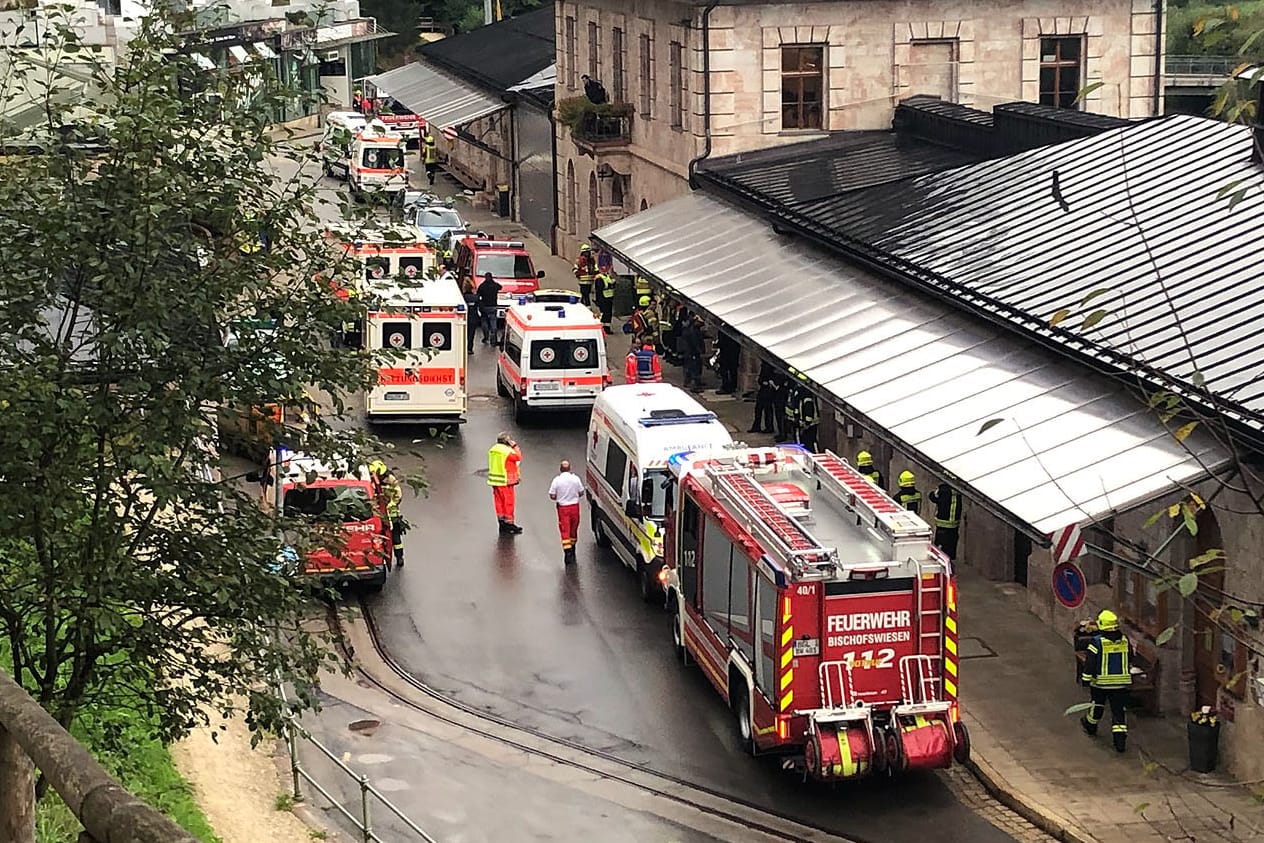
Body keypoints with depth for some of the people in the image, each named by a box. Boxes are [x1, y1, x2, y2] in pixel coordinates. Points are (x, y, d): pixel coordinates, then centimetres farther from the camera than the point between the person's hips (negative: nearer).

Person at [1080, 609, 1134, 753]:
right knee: (1118, 710, 4)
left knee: (1097, 706, 21)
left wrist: (1086, 678, -3)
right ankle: (1120, 740, -5)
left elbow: (1090, 663, -14)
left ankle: (1090, 727, 45)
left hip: (1100, 682, -2)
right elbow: (1130, 660, 14)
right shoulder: (1125, 640, -1)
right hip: (1121, 683, 2)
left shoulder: (1097, 642, -16)